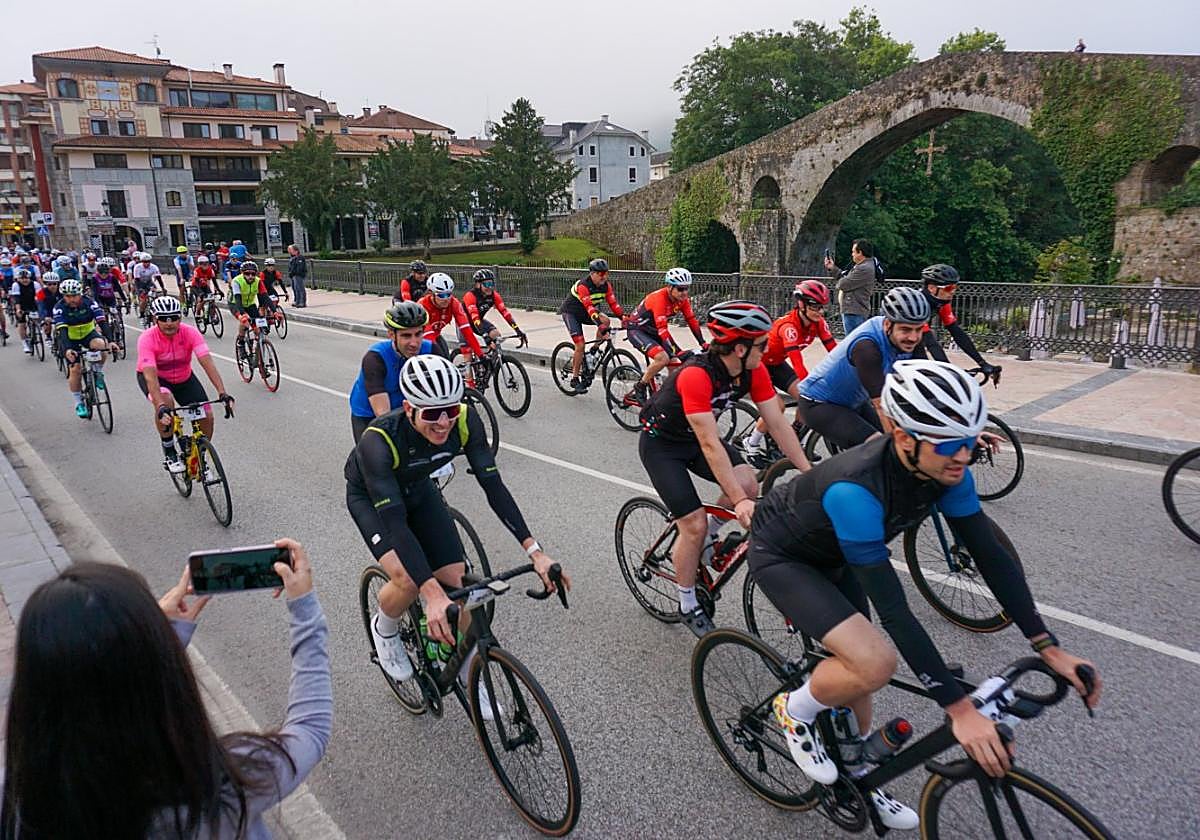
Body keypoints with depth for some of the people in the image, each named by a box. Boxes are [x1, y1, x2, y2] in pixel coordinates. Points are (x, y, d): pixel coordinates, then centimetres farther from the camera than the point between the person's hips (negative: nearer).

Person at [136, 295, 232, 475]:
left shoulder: (190, 333, -26)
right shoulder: (147, 339, -31)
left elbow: (207, 362, -34)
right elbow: (150, 375, -39)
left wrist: (223, 393, -46)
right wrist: (161, 406, -53)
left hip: (184, 377, 3)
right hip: (155, 377, -3)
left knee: (206, 416, -12)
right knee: (165, 401, -35)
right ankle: (169, 454, -14)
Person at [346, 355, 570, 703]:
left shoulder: (465, 420, -30)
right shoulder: (380, 440, -41)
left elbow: (493, 486, -26)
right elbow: (395, 523, -44)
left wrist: (535, 552, -33)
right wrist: (433, 595, -52)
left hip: (417, 490, 4)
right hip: (369, 495, -4)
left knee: (457, 580, -5)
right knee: (408, 581, -25)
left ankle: (470, 678, 17)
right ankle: (384, 629, 11)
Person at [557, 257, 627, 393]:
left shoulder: (606, 285, -11)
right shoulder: (583, 286, -31)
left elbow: (613, 303, -14)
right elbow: (590, 307, -41)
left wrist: (625, 318, -29)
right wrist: (601, 327, -51)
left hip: (585, 312, 6)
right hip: (571, 312, -6)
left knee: (606, 320, -22)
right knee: (580, 345, -15)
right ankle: (575, 379, -1)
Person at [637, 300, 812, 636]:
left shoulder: (753, 370, -14)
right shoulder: (696, 375, -36)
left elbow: (779, 424, -12)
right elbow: (710, 445, -39)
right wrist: (738, 501, -41)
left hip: (695, 436, 7)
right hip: (660, 443, -6)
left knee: (748, 485, -16)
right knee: (695, 524, -11)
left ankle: (703, 541, 11)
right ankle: (688, 606, 12)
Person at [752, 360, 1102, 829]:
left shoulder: (946, 470, -19)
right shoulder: (855, 490, -41)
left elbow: (992, 557, -10)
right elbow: (893, 611, -38)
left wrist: (1051, 650, -14)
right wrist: (960, 710, -35)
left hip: (831, 554, 7)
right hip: (780, 556, -7)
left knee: (858, 668, 12)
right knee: (874, 664, -24)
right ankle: (795, 710, 5)